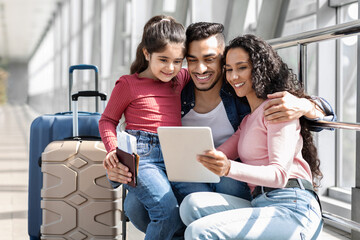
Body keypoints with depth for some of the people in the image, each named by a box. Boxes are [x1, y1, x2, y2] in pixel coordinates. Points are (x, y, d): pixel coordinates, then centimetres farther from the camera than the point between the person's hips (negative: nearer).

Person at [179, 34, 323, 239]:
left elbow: (280, 174, -11)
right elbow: (219, 155, 14)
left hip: (291, 208, -8)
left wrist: (229, 168, -27)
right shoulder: (248, 119, 29)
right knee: (192, 204, -17)